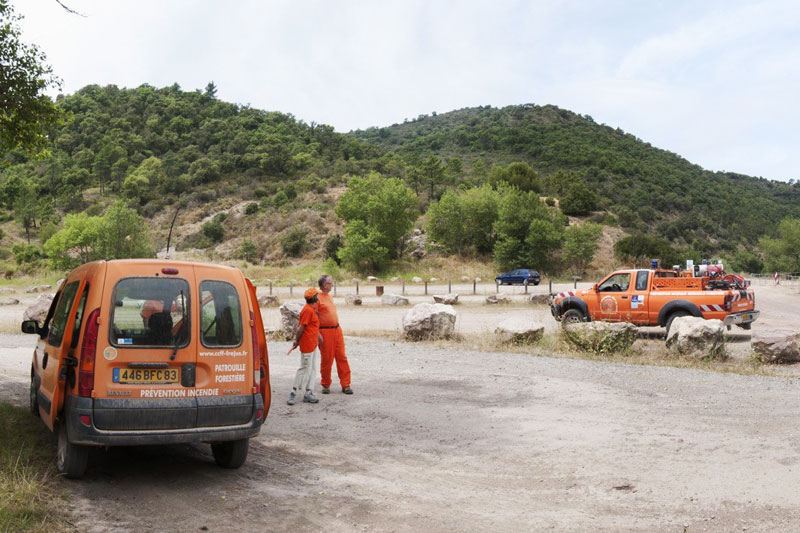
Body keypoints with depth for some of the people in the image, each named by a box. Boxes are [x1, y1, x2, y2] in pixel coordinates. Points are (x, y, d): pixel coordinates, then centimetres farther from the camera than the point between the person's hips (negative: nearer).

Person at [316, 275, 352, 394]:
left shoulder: (330, 297, 16)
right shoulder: (317, 297, -10)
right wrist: (318, 334, -17)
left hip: (337, 330, 7)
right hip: (325, 331, -7)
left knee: (342, 357, 4)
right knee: (327, 359, 1)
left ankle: (346, 385, 8)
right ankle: (326, 385, 16)